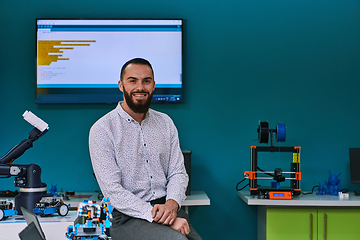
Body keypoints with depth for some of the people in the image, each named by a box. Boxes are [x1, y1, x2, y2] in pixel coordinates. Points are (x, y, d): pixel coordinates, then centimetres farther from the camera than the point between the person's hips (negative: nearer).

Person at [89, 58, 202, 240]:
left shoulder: (165, 123, 12)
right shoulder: (102, 129, -4)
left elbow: (178, 172, 11)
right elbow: (112, 190, -11)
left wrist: (172, 203, -12)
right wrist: (158, 217, -20)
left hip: (167, 208, 5)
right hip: (128, 217, -5)